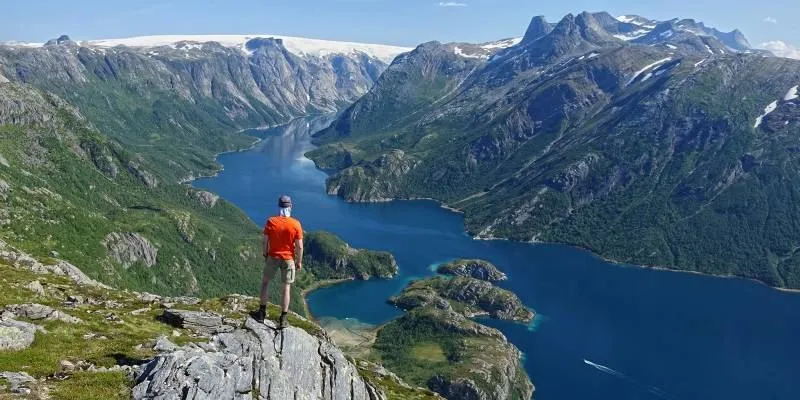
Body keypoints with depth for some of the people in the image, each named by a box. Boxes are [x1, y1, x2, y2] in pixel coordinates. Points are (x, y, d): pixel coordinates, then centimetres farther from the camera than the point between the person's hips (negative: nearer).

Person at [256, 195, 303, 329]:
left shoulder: (270, 222, -12)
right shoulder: (296, 224, -15)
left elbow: (265, 241, -5)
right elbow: (299, 246, -12)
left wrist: (265, 255, 12)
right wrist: (299, 262, 1)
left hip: (273, 257, 1)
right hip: (288, 259, -1)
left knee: (265, 281, 21)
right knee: (287, 287, 10)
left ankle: (262, 312, 24)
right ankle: (283, 319, 12)